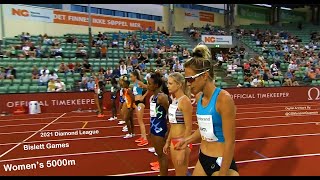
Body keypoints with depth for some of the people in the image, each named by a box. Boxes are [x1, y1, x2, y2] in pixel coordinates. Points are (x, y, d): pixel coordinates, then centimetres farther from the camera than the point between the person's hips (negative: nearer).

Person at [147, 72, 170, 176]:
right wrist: (151, 128, 15)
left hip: (160, 129, -9)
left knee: (162, 154, 6)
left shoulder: (162, 97, -18)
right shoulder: (153, 96, 8)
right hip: (154, 128, 9)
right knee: (158, 153, 19)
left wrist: (168, 131, -17)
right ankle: (161, 173, 34)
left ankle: (164, 174, 20)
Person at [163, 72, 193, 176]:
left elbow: (189, 127, -19)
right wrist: (168, 142, 17)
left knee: (181, 174, 7)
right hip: (173, 141, 8)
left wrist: (183, 151, -20)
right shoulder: (174, 100, 7)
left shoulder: (185, 101, -18)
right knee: (178, 173, 20)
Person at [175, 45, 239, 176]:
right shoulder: (199, 97, 0)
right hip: (202, 159, 7)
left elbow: (230, 143, -19)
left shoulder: (223, 99, -21)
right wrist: (188, 140, 7)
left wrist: (223, 174, -16)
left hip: (221, 162, -7)